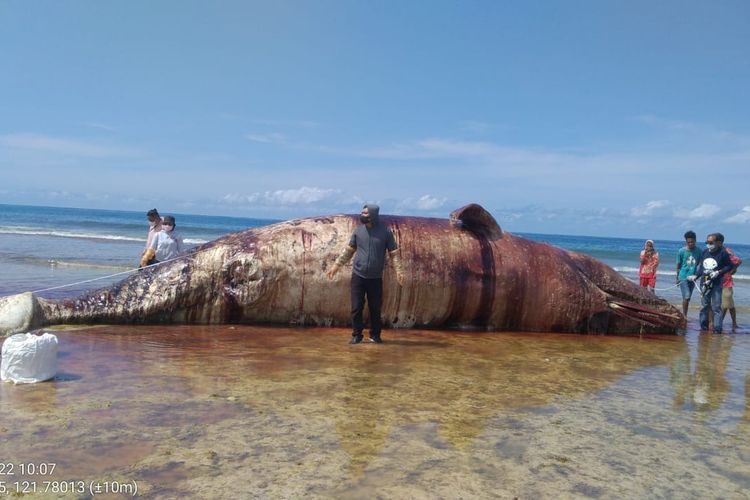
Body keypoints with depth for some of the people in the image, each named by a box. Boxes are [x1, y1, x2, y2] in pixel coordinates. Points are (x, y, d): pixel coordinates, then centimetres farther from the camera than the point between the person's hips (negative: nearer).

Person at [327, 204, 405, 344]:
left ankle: (375, 334, 23)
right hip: (358, 276, 1)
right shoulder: (358, 230, 2)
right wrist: (336, 265, 5)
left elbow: (394, 253, -1)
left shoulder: (385, 231, -4)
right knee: (356, 307, 2)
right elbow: (349, 250, 10)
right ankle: (357, 335, 15)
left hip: (376, 278, -1)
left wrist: (399, 271, -10)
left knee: (375, 308, 7)